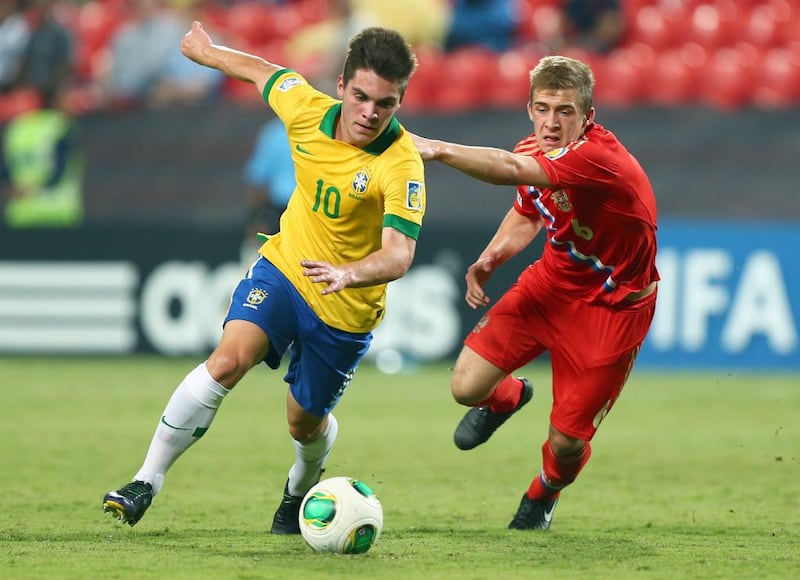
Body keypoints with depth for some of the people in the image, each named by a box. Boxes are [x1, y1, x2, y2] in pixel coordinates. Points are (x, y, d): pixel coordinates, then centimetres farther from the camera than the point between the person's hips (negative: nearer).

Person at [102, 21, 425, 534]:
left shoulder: (401, 164, -27)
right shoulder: (308, 110, -15)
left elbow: (398, 255, -37)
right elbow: (262, 71, 8)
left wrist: (347, 273, -57)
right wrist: (206, 51, 24)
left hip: (346, 310, -2)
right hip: (283, 266, 2)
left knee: (306, 421, 13)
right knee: (228, 360, -23)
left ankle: (301, 491, 49)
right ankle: (146, 483, -19)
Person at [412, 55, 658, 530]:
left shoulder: (600, 157, -32)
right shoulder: (534, 154, -7)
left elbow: (510, 170, -48)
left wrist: (438, 149, -60)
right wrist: (489, 261, -4)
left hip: (612, 307, -6)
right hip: (554, 281, 6)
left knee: (567, 441, -3)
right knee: (467, 386, -8)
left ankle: (545, 492, 35)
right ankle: (506, 398, 32)